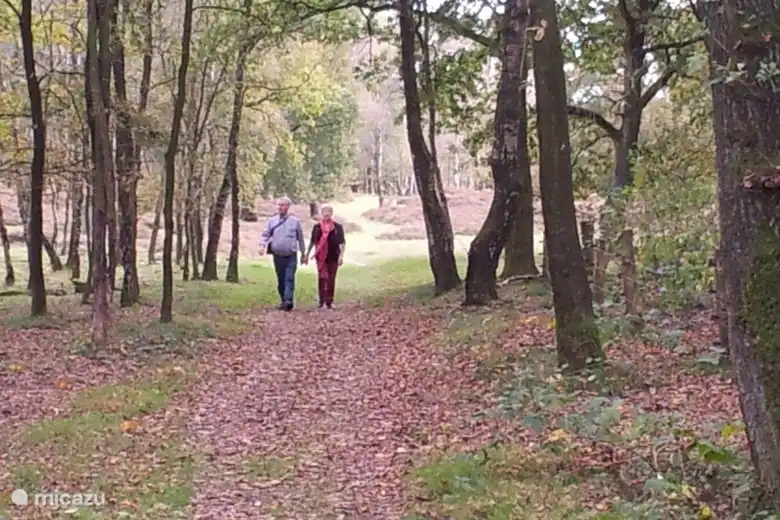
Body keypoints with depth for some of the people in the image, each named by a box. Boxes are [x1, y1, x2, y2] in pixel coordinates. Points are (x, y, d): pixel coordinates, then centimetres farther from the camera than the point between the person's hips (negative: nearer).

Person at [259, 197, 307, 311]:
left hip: (291, 256, -2)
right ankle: (283, 301, 20)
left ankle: (288, 301, -18)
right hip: (278, 255, 2)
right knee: (280, 279, 9)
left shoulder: (295, 221, 2)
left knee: (289, 278, -12)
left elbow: (300, 238, 8)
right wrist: (262, 245, -16)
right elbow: (265, 234, 4)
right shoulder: (272, 221, 5)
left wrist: (303, 254, 11)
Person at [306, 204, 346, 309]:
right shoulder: (317, 227, 4)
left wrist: (341, 255, -9)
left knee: (331, 280, 6)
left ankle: (329, 302, 15)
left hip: (333, 257, 0)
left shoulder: (338, 227, 1)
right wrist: (307, 254, 13)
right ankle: (321, 301, 0)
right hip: (321, 256, 0)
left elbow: (342, 242, 0)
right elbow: (312, 241, 12)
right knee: (322, 277, -8)